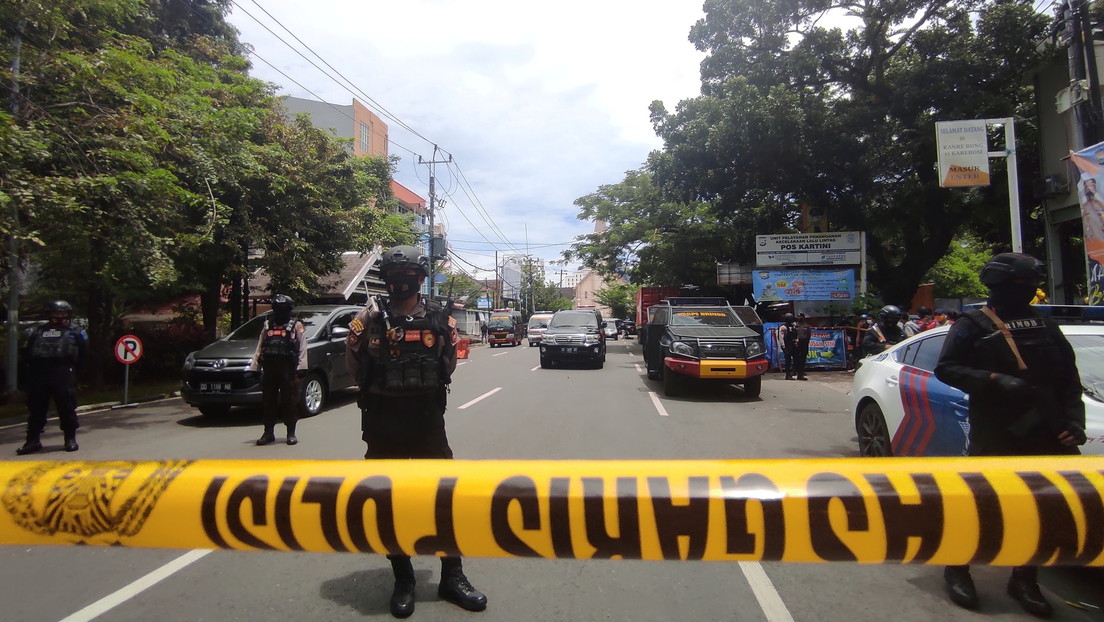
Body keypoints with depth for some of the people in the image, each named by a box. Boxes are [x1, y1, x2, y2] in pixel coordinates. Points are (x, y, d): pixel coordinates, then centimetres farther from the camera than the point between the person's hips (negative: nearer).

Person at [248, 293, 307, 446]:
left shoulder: (296, 326, 2)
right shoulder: (267, 325, 16)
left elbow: (302, 349, -4)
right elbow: (259, 348, 16)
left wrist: (301, 369, -13)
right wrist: (253, 368, 10)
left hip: (288, 369, -4)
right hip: (269, 368, 4)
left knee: (290, 401, 0)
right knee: (268, 401, 6)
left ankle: (291, 433, 9)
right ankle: (268, 432, 16)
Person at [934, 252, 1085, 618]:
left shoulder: (1046, 327, 16)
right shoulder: (974, 325, 1)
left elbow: (1070, 379, 16)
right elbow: (946, 368, -8)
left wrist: (1073, 421, 2)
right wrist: (993, 380, -20)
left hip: (1046, 435, 5)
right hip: (994, 435, -5)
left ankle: (1024, 579, 24)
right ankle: (957, 568, 19)